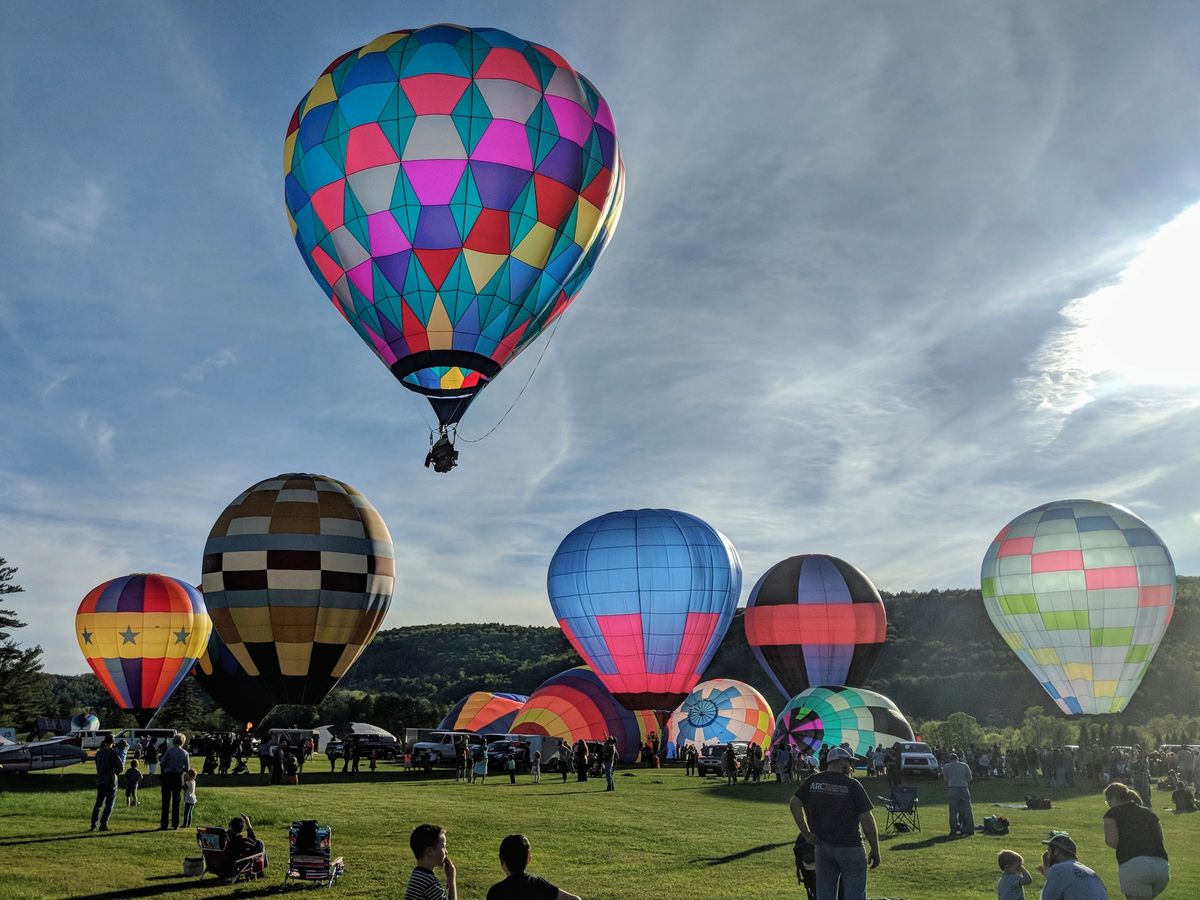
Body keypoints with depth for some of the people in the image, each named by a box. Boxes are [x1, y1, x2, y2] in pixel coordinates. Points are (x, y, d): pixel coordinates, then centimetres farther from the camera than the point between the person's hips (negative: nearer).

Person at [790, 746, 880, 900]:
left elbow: (794, 803, -3)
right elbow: (867, 820, -9)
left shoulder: (812, 781, 4)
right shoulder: (852, 785, -7)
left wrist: (806, 833, -1)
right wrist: (875, 850, -1)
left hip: (822, 846, 4)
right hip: (850, 847, -4)